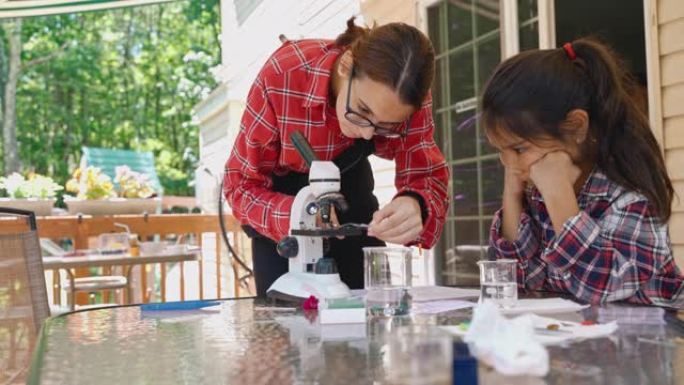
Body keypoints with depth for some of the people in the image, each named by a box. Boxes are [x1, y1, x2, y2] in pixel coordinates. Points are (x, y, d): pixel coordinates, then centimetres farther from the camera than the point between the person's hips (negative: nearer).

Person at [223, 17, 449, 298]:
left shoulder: (407, 93, -28)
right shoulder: (282, 77, -36)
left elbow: (428, 174, -21)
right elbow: (241, 184, -25)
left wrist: (417, 206, -46)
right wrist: (293, 214, -46)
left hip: (350, 187, 2)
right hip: (280, 190, -2)